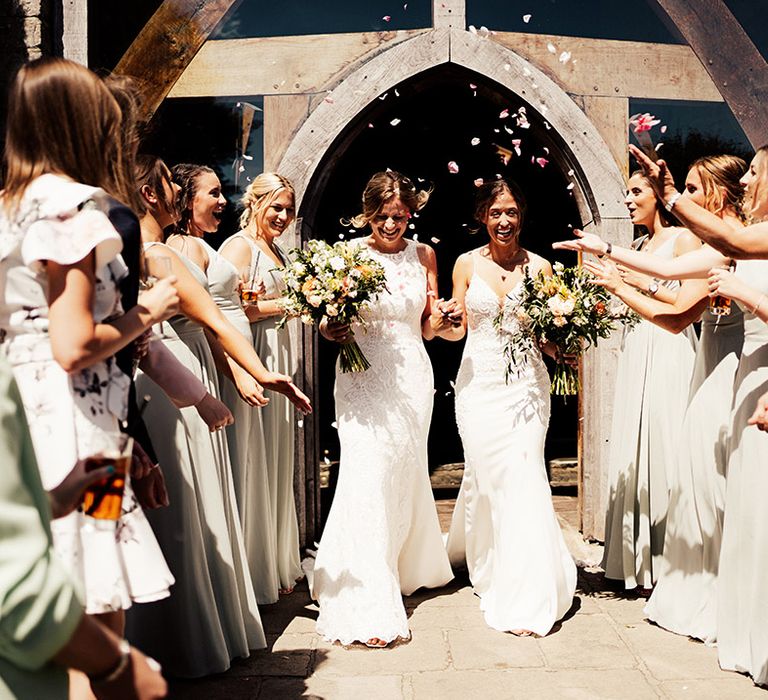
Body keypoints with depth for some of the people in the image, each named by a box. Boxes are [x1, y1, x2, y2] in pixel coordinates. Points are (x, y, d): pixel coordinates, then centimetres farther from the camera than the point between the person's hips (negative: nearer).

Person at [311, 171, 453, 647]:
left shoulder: (423, 255, 9)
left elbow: (428, 327, 13)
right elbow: (330, 320, 2)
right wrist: (330, 331, -20)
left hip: (412, 376, 4)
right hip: (363, 377, -3)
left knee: (406, 476, 13)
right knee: (368, 478, -11)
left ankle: (406, 567, 38)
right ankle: (369, 607, -9)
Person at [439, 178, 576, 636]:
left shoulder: (539, 266, 3)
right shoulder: (467, 264, 5)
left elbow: (552, 343, 7)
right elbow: (458, 329, 8)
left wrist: (550, 333, -15)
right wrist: (442, 324, -12)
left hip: (525, 383, -1)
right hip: (478, 381, 1)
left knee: (522, 477, -9)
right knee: (485, 476, 8)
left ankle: (527, 596, 1)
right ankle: (485, 561, 38)